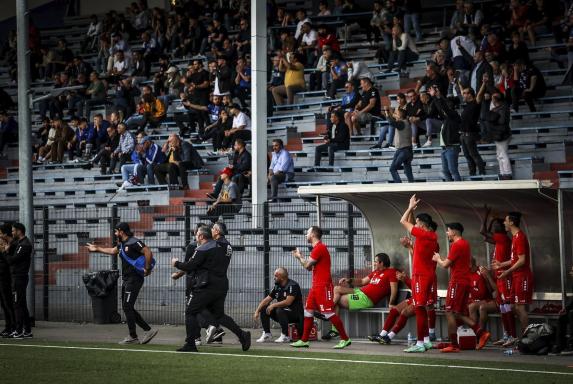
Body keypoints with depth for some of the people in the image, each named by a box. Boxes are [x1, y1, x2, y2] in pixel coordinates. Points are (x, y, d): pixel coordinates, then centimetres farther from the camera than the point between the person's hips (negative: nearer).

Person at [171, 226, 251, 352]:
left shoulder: (203, 249, -10)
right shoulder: (221, 247, 16)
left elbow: (190, 266, -12)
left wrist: (176, 263, 8)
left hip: (207, 287, -8)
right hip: (222, 286, 8)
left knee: (190, 311, 1)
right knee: (219, 315, 16)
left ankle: (190, 344, -2)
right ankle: (242, 335, 1)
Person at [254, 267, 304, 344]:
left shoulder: (292, 285, -17)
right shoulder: (277, 287, 9)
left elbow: (288, 302, -27)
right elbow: (266, 300, 8)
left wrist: (273, 305, -21)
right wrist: (257, 311, -4)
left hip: (295, 314, -8)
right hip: (283, 312, 8)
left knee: (280, 310, -35)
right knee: (263, 309, 0)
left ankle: (285, 336, -24)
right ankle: (267, 334, 0)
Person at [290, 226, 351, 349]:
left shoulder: (319, 248, -14)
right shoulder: (316, 248, 18)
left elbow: (307, 266, -12)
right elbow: (309, 267, 23)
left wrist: (299, 256, 5)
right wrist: (300, 257, 18)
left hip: (323, 286, -10)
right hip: (316, 286, 10)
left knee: (329, 313, -11)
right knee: (308, 311, 9)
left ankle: (345, 339, -7)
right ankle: (304, 340, 13)